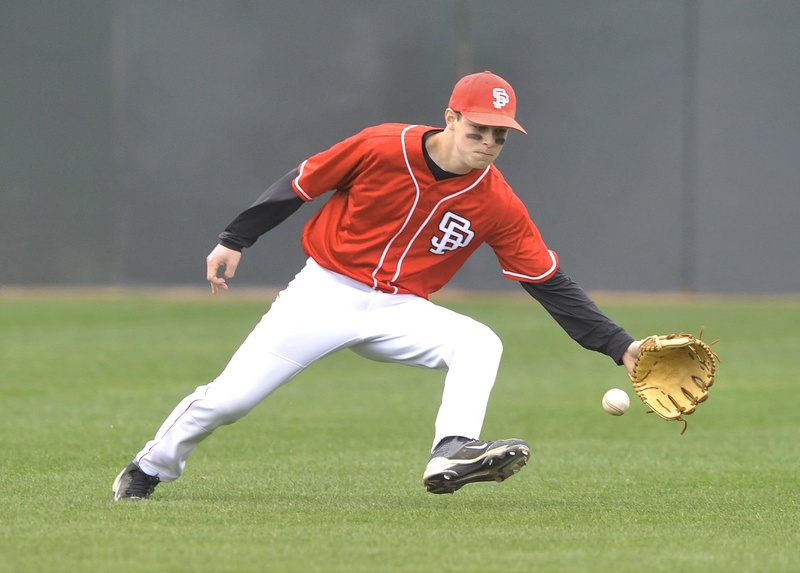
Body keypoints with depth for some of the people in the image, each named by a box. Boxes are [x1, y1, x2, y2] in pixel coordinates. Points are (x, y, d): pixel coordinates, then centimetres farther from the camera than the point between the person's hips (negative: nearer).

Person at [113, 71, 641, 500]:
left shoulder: (497, 204, -11)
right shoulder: (382, 148, -17)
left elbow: (552, 285, -9)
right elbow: (300, 184, -3)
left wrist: (619, 346, -17)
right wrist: (235, 241, -1)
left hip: (399, 311, 2)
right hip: (325, 293, -2)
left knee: (479, 344, -25)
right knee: (231, 398, -6)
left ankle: (452, 453, -41)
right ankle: (150, 469, 18)